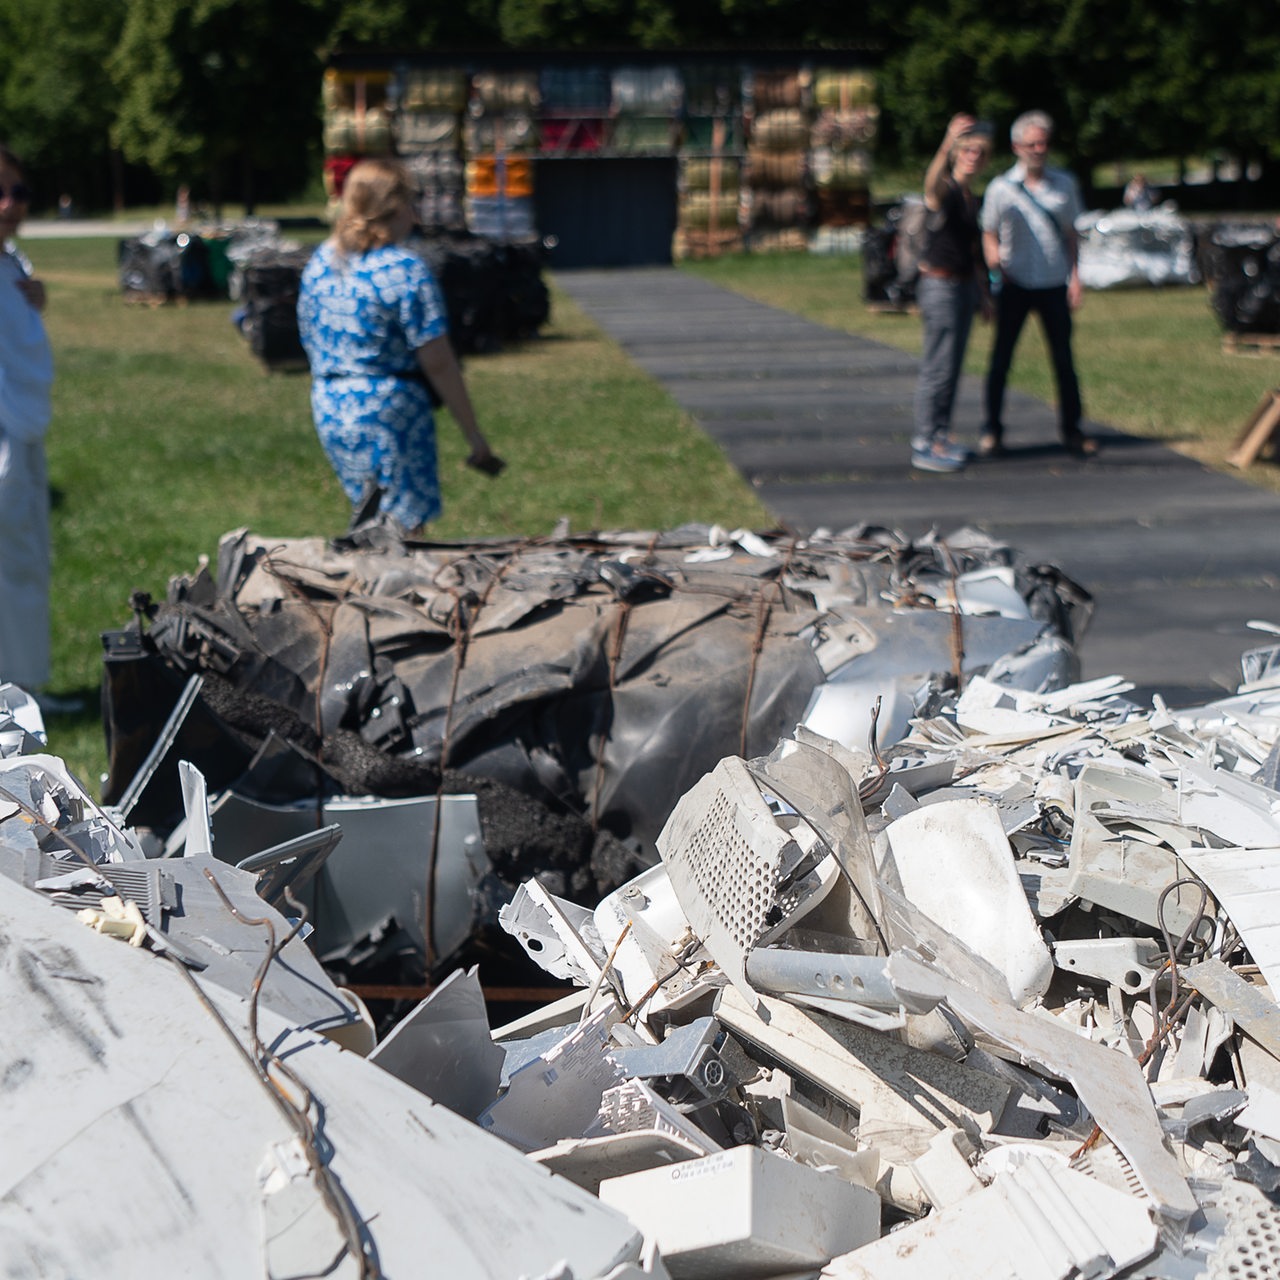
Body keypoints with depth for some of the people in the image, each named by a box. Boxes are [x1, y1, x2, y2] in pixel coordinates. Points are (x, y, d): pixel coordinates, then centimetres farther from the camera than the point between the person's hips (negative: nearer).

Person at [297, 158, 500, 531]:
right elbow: (437, 362, -16)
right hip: (390, 412, -7)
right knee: (402, 529, 1)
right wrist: (475, 437, -10)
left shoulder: (319, 262, 6)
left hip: (329, 411, 7)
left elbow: (311, 344, 14)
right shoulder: (406, 270, -14)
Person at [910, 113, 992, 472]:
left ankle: (939, 437, 22)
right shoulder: (944, 191, -12)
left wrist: (983, 294, 25)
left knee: (952, 366, 13)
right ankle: (925, 446, -3)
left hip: (964, 285, 9)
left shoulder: (971, 199, 15)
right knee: (938, 367, -7)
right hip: (940, 284, -9)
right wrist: (946, 146, -57)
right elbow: (932, 184, -39)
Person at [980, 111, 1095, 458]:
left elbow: (1070, 234, 12)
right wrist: (995, 261, -15)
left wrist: (1075, 275, 4)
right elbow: (989, 234, 5)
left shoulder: (1064, 184, 6)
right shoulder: (1001, 188, -1)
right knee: (1001, 357, 2)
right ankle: (992, 430, 10)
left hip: (1054, 284, 2)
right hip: (1015, 285, -2)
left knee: (1063, 358, 5)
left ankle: (1071, 429, 14)